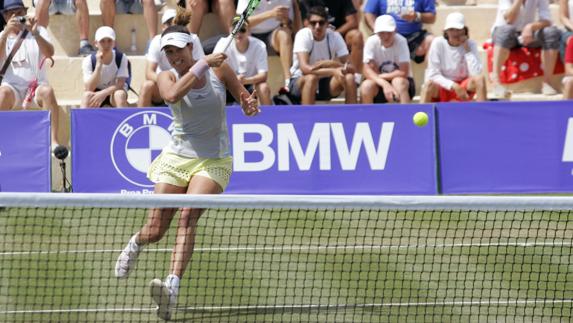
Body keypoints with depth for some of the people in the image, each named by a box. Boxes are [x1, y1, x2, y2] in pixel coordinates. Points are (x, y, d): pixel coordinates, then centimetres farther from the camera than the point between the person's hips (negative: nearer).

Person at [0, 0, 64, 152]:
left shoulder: (38, 31, 10)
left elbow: (49, 53, -10)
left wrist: (35, 34, -26)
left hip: (36, 86, 0)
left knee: (47, 91, -34)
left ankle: (54, 141, -37)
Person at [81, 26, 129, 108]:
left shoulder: (121, 58, -14)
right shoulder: (88, 60, -15)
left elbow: (120, 84, -19)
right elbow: (89, 89, -24)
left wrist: (103, 93, -36)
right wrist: (99, 64, -31)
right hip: (97, 93, 0)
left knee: (120, 94, -34)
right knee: (87, 95, -33)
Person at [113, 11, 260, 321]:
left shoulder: (220, 69, -2)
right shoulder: (167, 77, -5)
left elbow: (244, 96, 11)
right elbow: (172, 95, -29)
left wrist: (250, 105, -13)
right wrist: (202, 65, -31)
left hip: (214, 161, -1)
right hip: (178, 156, 1)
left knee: (188, 216, -26)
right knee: (155, 232, 1)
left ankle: (173, 285, -38)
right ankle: (135, 244, 39)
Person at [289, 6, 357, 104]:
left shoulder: (335, 36, -9)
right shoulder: (303, 35, -19)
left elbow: (350, 68, -13)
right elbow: (304, 68, -32)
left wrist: (332, 64, -33)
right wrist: (333, 71, -41)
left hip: (325, 83, 4)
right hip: (299, 83, -4)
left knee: (349, 78, -23)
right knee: (311, 78, -37)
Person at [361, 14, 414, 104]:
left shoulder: (401, 41, -17)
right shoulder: (371, 42, -11)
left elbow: (404, 73, -19)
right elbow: (367, 71, -17)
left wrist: (380, 76, -15)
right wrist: (384, 84, -33)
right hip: (380, 83, 2)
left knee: (398, 82, -34)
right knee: (366, 86, -29)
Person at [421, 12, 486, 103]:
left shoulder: (471, 44, -7)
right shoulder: (438, 43, -10)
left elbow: (477, 73, -21)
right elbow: (433, 74, -15)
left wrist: (467, 50, -20)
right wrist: (453, 86, -27)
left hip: (463, 87, 2)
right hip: (442, 89, -2)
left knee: (480, 78, -27)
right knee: (430, 83, -34)